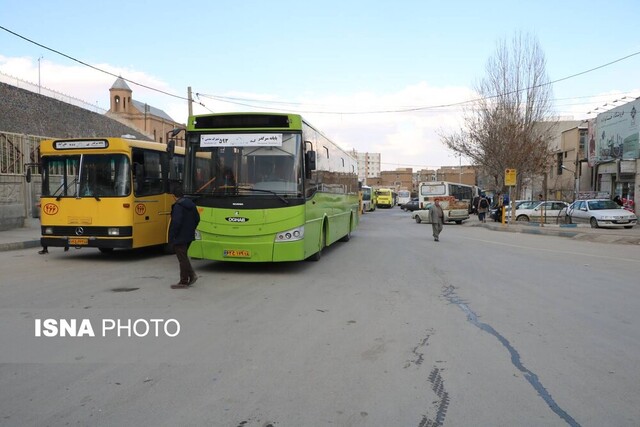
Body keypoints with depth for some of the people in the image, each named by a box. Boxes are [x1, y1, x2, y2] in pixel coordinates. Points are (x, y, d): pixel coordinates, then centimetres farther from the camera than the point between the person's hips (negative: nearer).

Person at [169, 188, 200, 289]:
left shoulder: (178, 206, -18)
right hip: (189, 236, 8)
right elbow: (197, 219, 14)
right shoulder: (191, 204, 9)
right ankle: (191, 275, 15)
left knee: (182, 258, 0)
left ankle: (184, 282, 8)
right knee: (184, 257, 21)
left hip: (180, 237, -8)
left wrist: (172, 235, -16)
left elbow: (176, 222, -25)